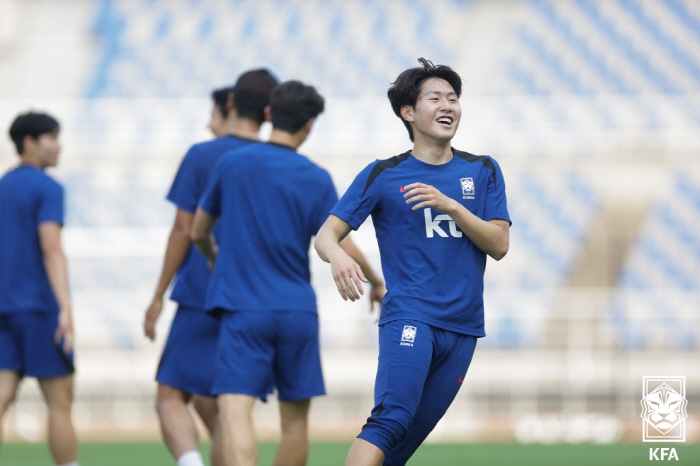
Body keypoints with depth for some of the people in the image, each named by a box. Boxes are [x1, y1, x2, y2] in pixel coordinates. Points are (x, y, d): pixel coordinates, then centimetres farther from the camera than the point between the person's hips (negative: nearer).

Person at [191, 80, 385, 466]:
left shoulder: (230, 165, 2)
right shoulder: (317, 179, 1)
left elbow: (198, 232, 13)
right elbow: (344, 251, -2)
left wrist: (215, 258, 36)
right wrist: (377, 282, 18)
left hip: (242, 308, -2)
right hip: (297, 311, 2)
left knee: (235, 410, -14)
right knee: (295, 419, 16)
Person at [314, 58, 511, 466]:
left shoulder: (483, 171, 12)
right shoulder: (382, 175, 4)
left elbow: (499, 244, 3)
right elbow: (327, 234, 2)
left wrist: (450, 205, -12)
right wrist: (338, 256, -22)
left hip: (463, 327, 4)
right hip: (408, 317, -4)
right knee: (391, 418, -27)